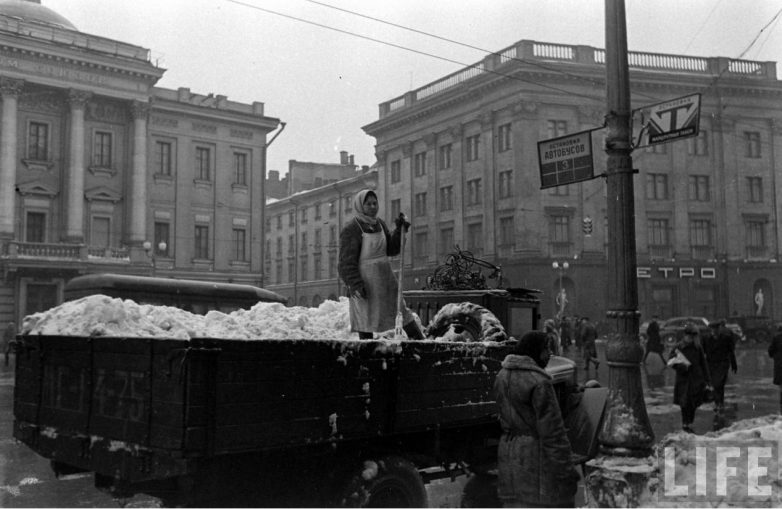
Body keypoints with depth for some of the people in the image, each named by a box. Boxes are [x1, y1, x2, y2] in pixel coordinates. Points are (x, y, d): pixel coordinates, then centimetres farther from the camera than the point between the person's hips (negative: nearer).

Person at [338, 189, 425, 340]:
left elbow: (391, 250, 12)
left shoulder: (379, 224, 8)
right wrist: (355, 285, -22)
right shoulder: (351, 230, -13)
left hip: (385, 277, 7)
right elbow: (346, 262, -14)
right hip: (365, 281, -7)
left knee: (402, 309, 10)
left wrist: (399, 230, -1)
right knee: (366, 320, 2)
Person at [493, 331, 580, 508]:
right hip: (536, 455, -8)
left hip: (508, 452, 8)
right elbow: (551, 429, -17)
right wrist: (565, 469, -12)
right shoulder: (539, 382, -18)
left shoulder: (502, 376, 8)